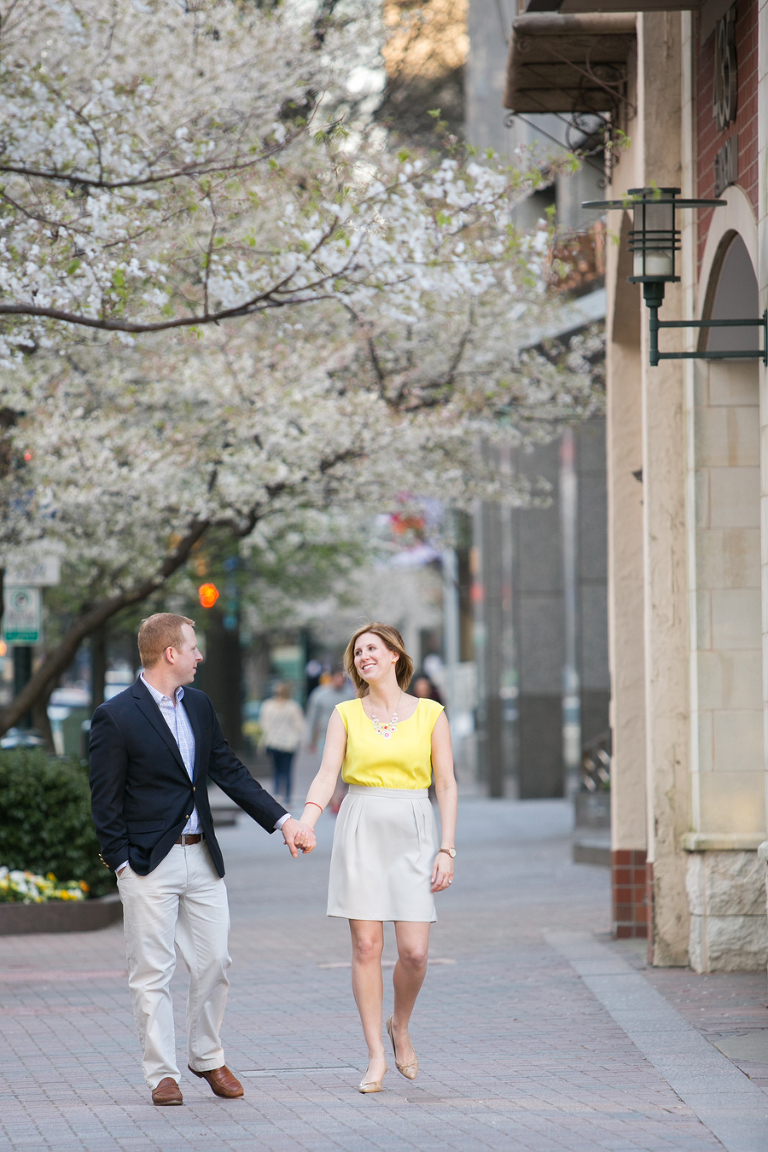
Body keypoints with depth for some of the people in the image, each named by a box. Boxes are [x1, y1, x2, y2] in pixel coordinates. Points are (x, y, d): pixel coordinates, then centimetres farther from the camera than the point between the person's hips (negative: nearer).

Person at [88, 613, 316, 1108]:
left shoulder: (199, 705, 9)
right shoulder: (116, 717, -10)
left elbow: (230, 771, 11)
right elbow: (106, 801, -8)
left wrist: (283, 820, 4)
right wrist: (122, 864, -12)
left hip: (202, 857, 6)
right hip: (149, 863, -6)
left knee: (214, 962, 7)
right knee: (153, 973, 0)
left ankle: (207, 1057, 24)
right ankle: (162, 1073, 8)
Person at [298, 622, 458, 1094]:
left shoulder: (429, 714, 4)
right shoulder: (346, 714, 6)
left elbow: (447, 785, 4)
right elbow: (326, 776, -3)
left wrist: (447, 849, -4)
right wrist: (304, 824, -21)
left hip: (413, 832, -1)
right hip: (361, 830, 1)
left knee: (414, 951, -8)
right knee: (366, 946, -2)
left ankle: (400, 1026, 22)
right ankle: (376, 1055, 6)